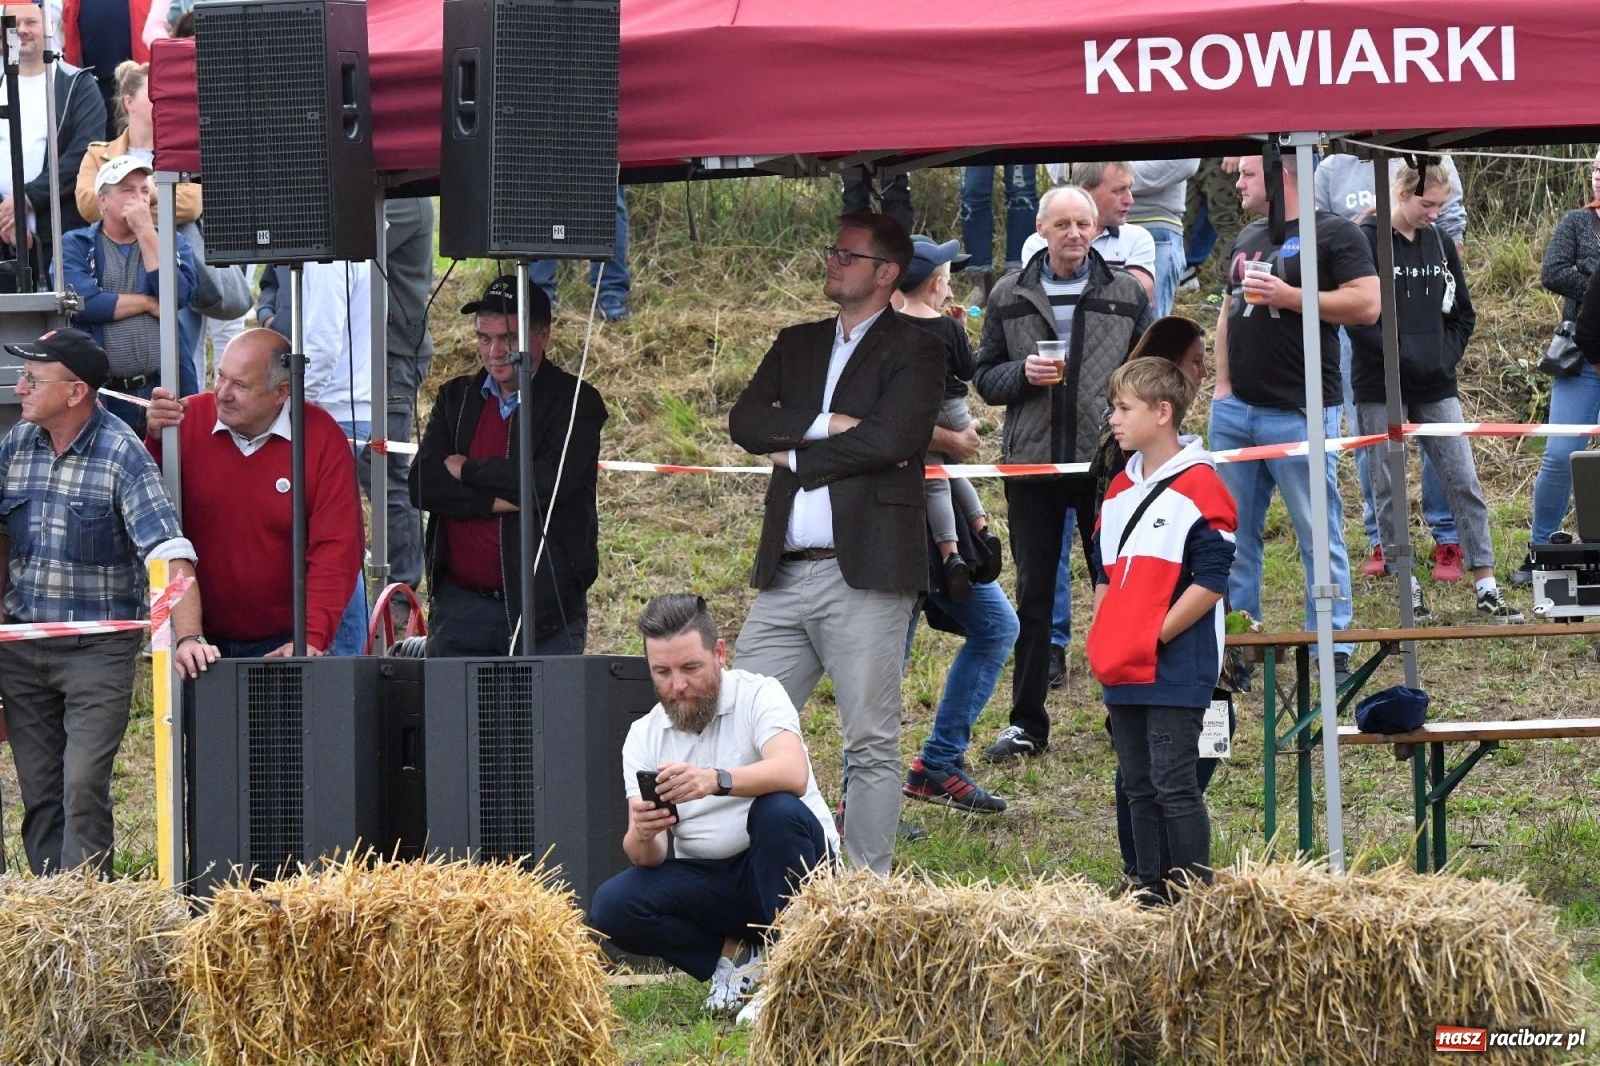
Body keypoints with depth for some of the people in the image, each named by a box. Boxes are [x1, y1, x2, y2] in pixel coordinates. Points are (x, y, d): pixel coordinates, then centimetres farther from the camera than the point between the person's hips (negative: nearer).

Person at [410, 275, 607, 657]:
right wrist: (498, 501, -15)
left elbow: (551, 482, -18)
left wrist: (468, 470, -7)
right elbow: (422, 485, -1)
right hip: (458, 603, 4)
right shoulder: (455, 397, 11)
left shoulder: (576, 403, -2)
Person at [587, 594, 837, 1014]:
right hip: (705, 882, 3)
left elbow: (793, 773, -30)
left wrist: (714, 781, -48)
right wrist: (643, 836, -30)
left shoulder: (758, 696, -8)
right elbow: (647, 858, -5)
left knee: (778, 810, -35)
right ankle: (734, 954, -7)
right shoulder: (644, 736, 4)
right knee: (611, 908, -22)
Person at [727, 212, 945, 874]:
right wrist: (826, 425, -9)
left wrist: (795, 457, -4)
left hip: (864, 572, -6)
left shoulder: (915, 352, 2)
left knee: (870, 745, -2)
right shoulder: (797, 346, 20)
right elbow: (744, 421, 5)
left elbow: (889, 438, -14)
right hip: (786, 574, 6)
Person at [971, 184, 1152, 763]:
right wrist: (1022, 374, -11)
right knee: (1033, 592, 5)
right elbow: (984, 377, 10)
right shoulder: (1010, 296, 7)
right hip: (1033, 461, 1)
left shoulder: (1127, 293, 6)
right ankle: (1027, 724, 11)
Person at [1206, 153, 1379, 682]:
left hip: (1300, 413, -7)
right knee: (1233, 534, 8)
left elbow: (1366, 305, -13)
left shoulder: (1334, 235, -4)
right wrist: (1222, 384, 12)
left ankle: (1333, 652, -1)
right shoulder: (1247, 239, 19)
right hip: (1236, 409, 7)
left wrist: (1290, 297, -17)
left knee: (1320, 535, -4)